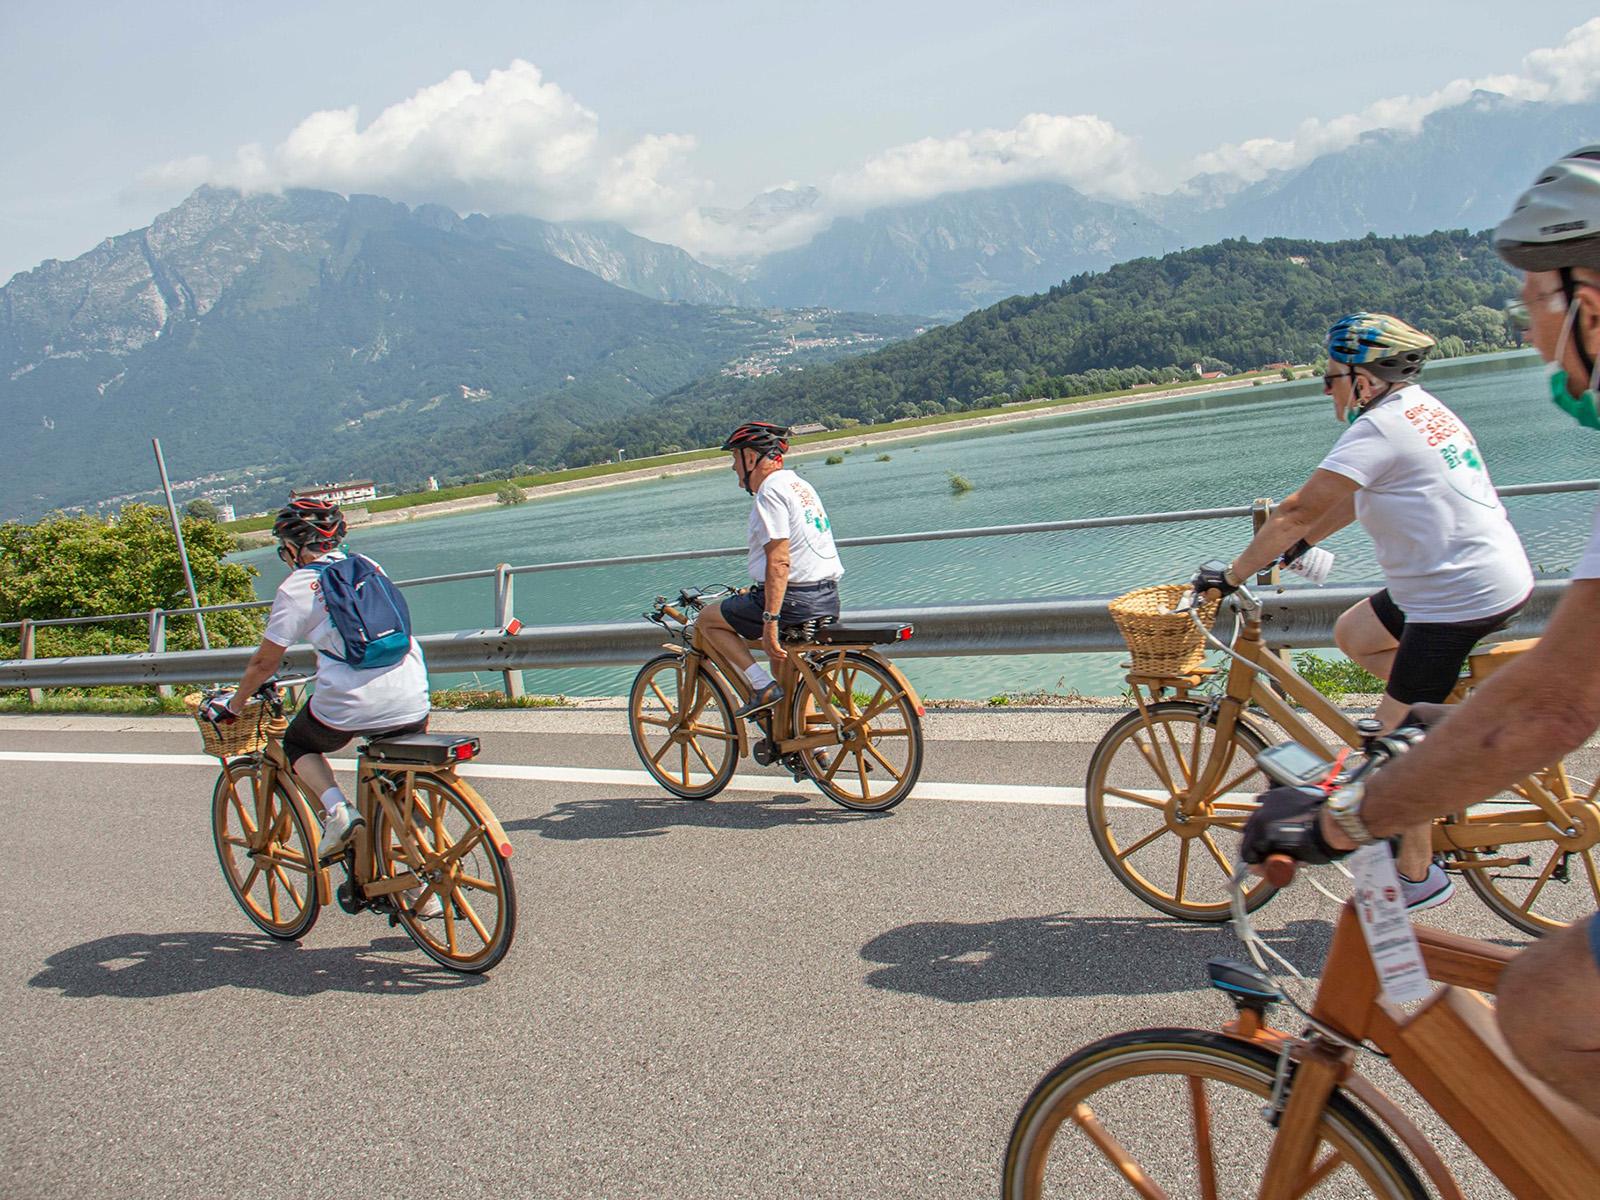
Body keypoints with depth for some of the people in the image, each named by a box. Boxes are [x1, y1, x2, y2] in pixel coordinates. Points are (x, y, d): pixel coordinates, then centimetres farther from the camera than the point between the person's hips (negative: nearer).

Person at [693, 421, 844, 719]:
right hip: (826, 600, 9)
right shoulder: (800, 485, 18)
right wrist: (754, 592, 38)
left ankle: (762, 686, -3)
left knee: (706, 619, 7)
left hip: (793, 599, -9)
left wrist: (770, 621, -24)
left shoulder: (771, 492, -12)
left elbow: (779, 562, -22)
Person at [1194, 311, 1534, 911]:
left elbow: (1296, 511, -17)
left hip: (1462, 598, -10)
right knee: (1353, 633, 23)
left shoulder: (1378, 428, -17)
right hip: (1493, 577, 10)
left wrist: (1231, 575, -9)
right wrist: (1302, 542, 27)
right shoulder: (1421, 407, 12)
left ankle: (1418, 877, 14)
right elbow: (1354, 499, 22)